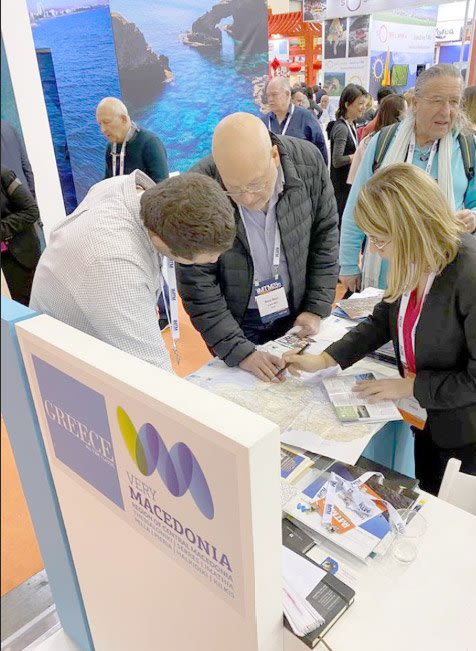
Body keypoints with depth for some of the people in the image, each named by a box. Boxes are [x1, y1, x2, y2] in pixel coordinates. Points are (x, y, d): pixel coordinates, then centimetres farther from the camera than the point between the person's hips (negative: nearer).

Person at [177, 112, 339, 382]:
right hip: (234, 319, -2)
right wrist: (240, 351, -22)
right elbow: (197, 284, -20)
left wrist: (317, 308, -5)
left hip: (295, 311, 3)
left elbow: (325, 235, -4)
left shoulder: (308, 162, -18)